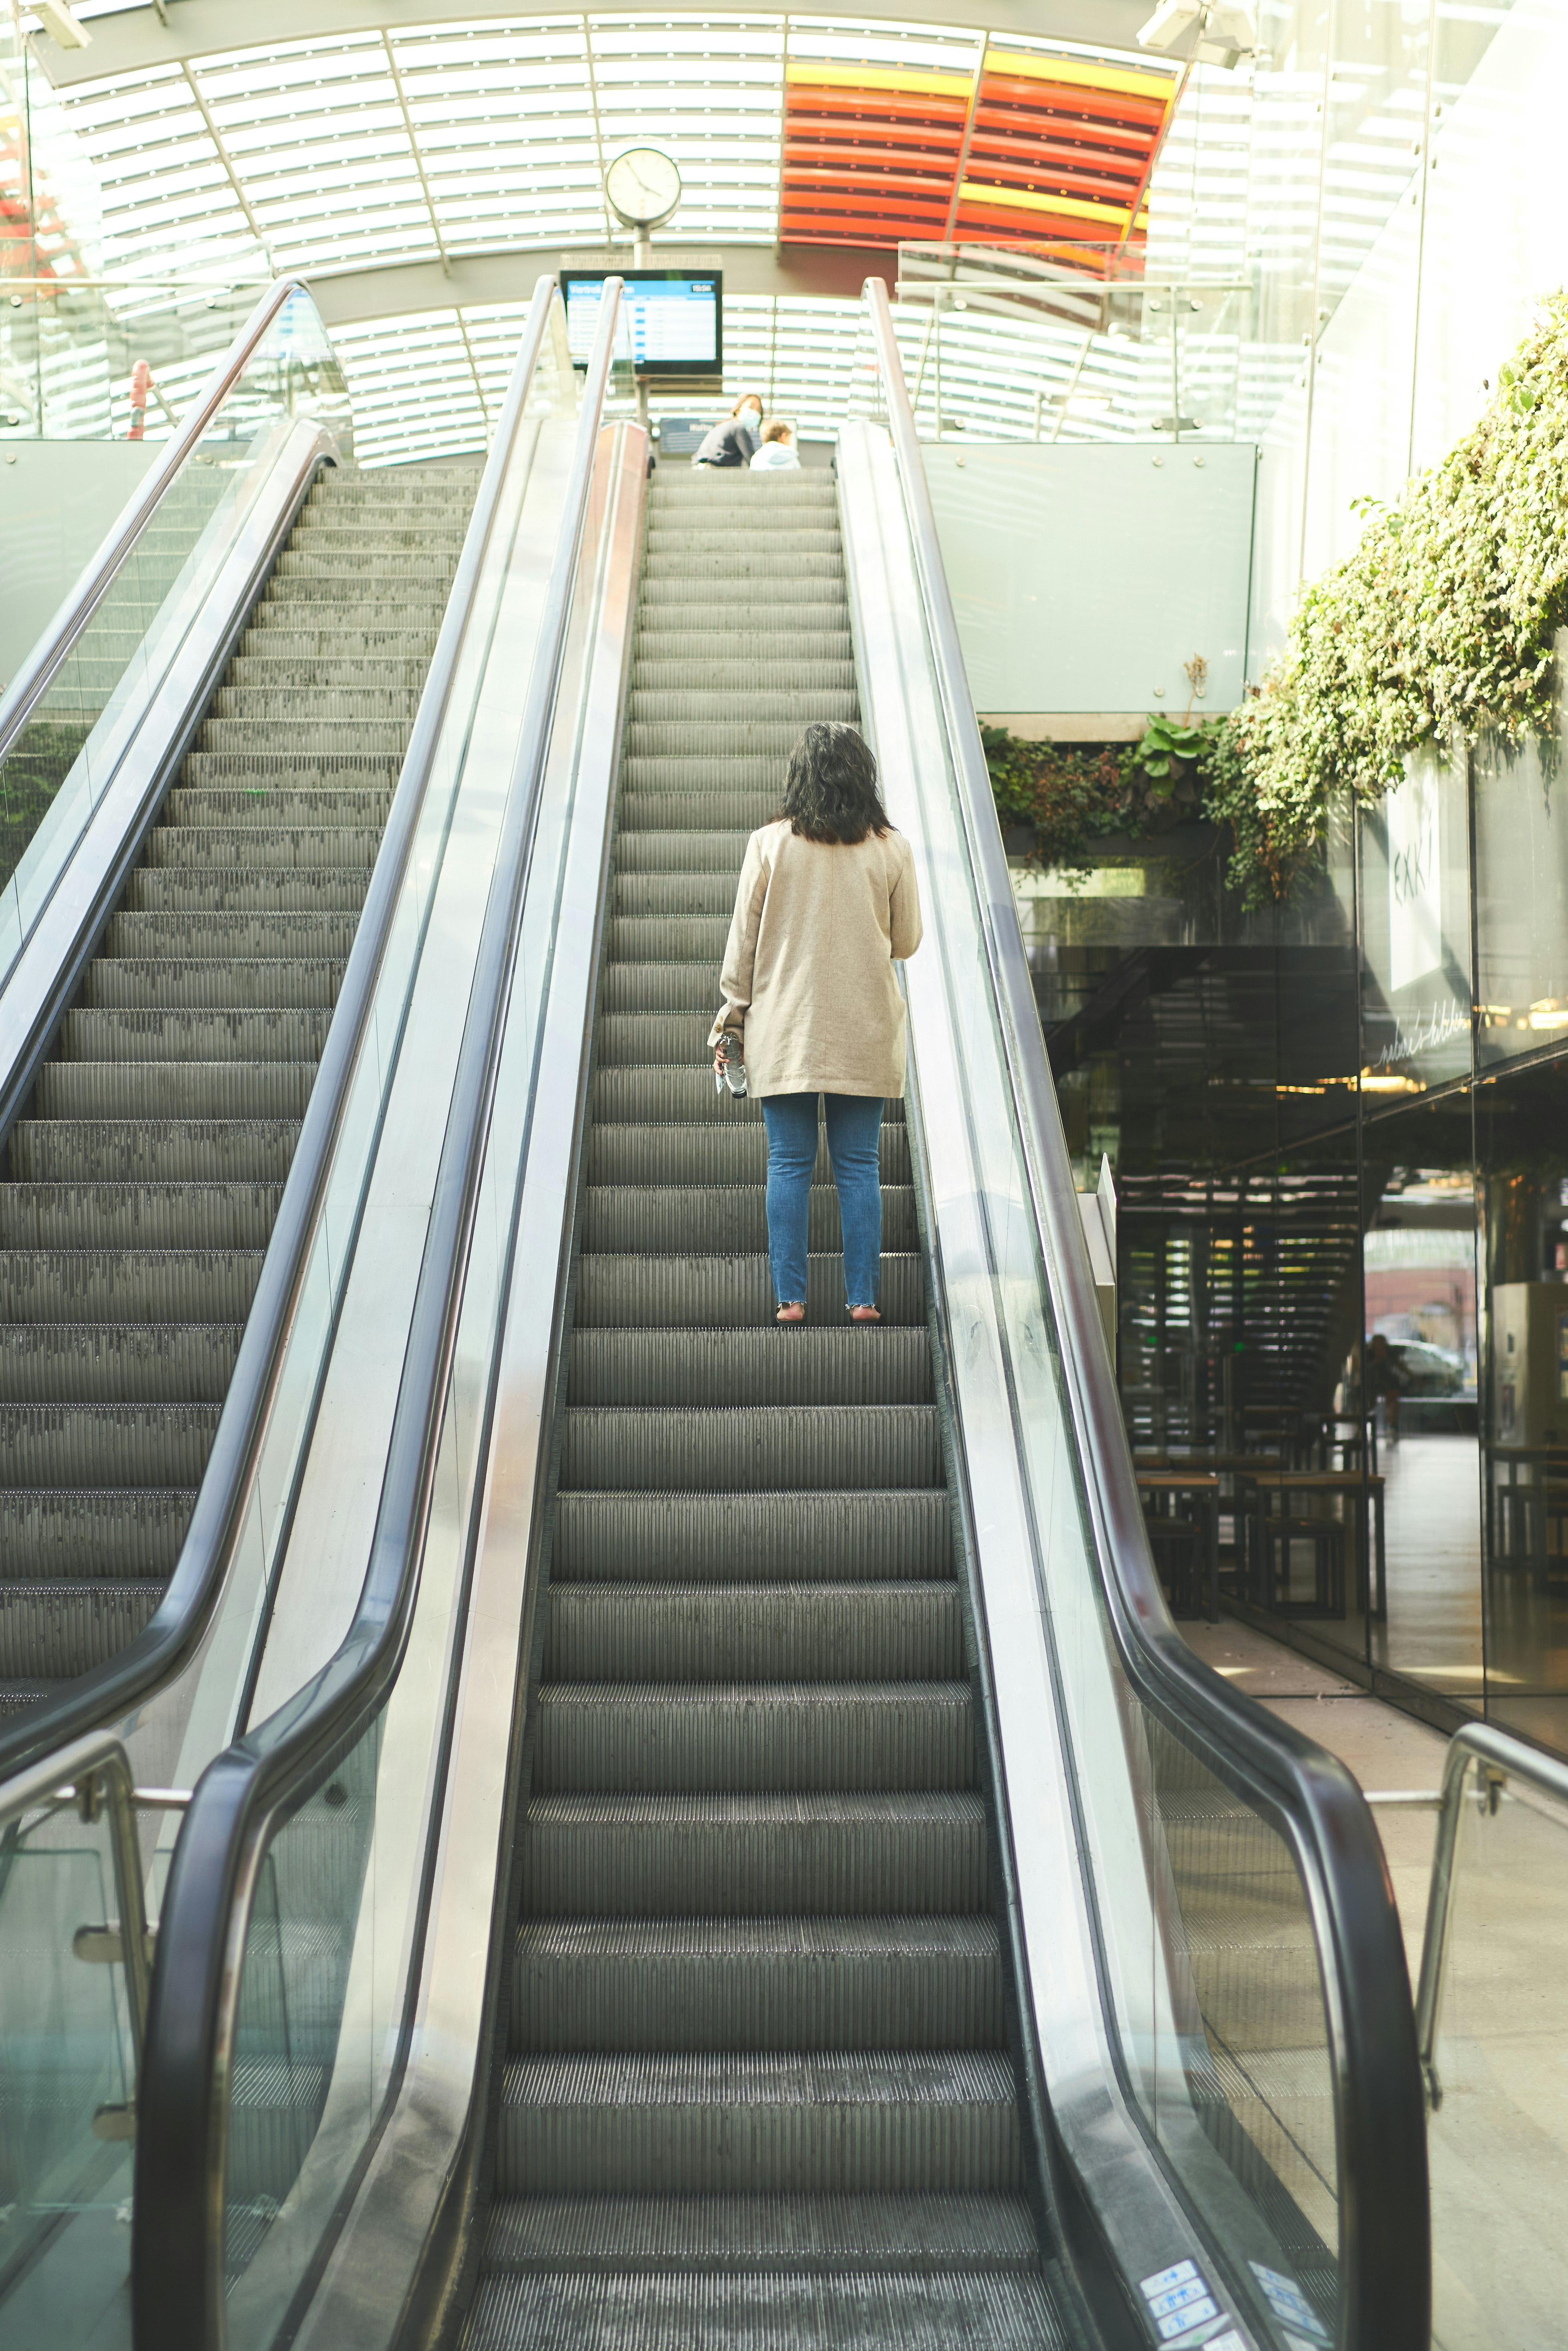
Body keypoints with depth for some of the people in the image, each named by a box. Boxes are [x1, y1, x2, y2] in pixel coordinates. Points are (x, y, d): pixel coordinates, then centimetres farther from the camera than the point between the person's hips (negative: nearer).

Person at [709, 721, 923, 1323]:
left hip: (784, 1028, -1)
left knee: (789, 1165, 4)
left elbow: (743, 940, -1)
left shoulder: (768, 844, -5)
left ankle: (791, 1297, 5)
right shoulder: (892, 849, -2)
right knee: (858, 1166, 6)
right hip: (865, 1033, 1)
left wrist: (732, 1014, 9)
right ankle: (863, 1298, 7)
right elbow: (907, 942, 7)